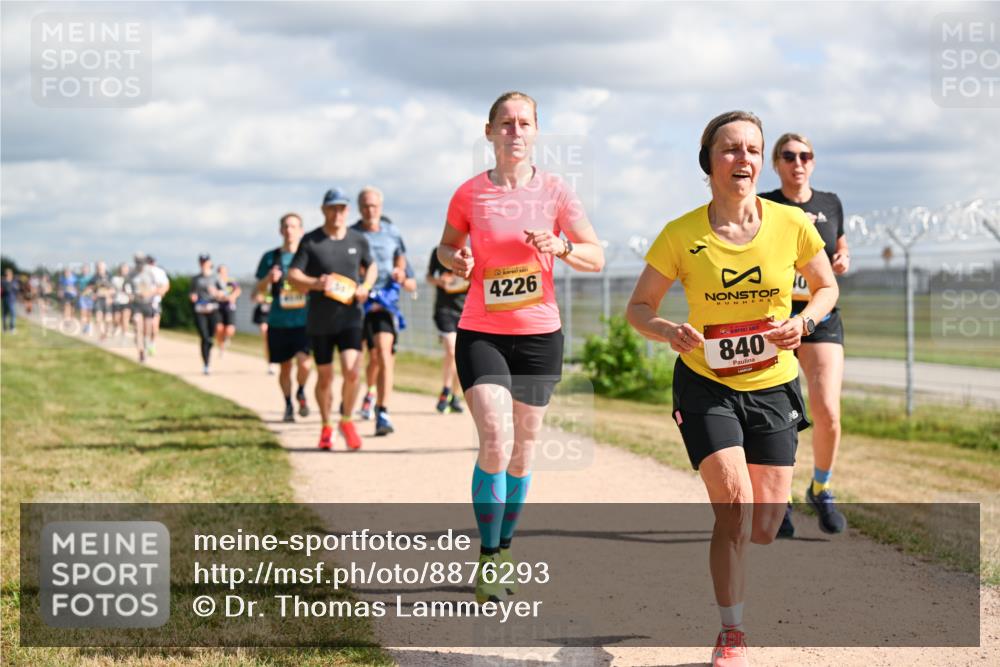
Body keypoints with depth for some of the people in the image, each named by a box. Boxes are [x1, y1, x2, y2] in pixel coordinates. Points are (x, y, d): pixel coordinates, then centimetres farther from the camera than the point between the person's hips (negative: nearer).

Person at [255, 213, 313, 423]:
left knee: (303, 363, -17)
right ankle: (288, 405, 30)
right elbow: (259, 289, 6)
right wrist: (269, 278, -14)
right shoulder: (271, 257, 5)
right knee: (285, 367, 9)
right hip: (279, 323, 1)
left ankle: (301, 393, 13)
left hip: (304, 321, -1)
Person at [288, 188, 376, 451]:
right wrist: (315, 283, -26)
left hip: (350, 317, 1)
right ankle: (326, 427, 28)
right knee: (324, 377, 8)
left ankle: (346, 422, 9)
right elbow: (293, 275, -6)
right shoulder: (310, 241, -4)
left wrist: (366, 287, 0)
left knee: (351, 371, -14)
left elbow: (371, 266, 20)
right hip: (319, 321, -1)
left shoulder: (358, 240, 5)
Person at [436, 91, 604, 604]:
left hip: (539, 334, 2)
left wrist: (561, 245, -19)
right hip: (480, 332, -2)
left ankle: (504, 547, 30)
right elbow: (447, 246, 15)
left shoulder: (555, 192, -1)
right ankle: (487, 560, -8)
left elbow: (597, 258, 0)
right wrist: (456, 261, -8)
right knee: (495, 440, -17)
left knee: (523, 448, 10)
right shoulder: (470, 194, -1)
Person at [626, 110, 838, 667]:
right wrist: (670, 331, -23)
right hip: (706, 386, -2)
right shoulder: (681, 235, -11)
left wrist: (803, 322, -12)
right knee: (735, 505, -19)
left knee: (764, 530, 2)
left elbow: (827, 287, 9)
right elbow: (639, 308, -1)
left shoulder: (792, 224, -8)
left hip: (773, 387, 2)